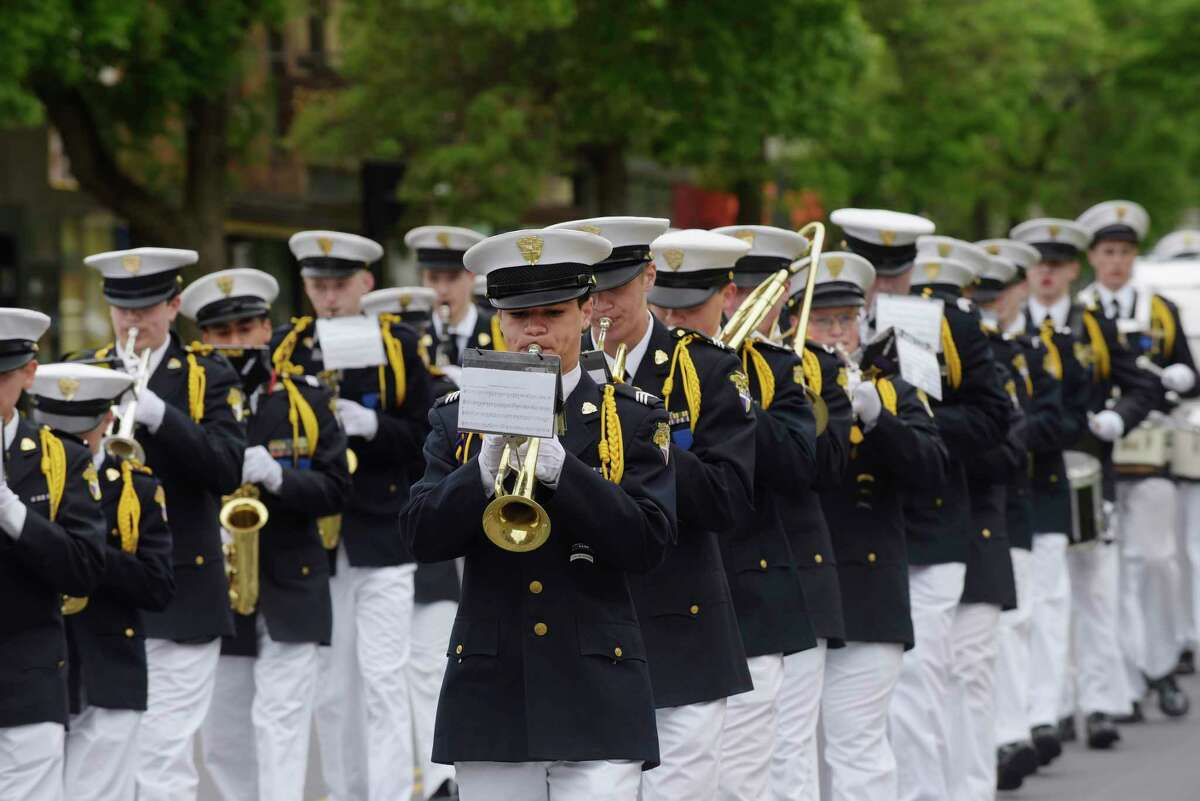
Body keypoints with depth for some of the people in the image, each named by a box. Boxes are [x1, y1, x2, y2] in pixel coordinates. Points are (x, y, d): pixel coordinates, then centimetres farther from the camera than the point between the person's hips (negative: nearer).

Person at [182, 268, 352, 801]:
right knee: (221, 739, 9)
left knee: (281, 725, -8)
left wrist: (277, 477, -19)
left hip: (290, 593, -1)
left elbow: (335, 489, -1)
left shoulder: (305, 401, 4)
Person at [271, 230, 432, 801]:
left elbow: (424, 435, -1)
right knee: (331, 689, 8)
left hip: (381, 537, -3)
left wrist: (371, 425, -18)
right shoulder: (285, 347, 8)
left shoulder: (398, 345, 1)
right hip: (314, 538, 3)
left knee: (383, 681, -7)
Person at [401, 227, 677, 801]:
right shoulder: (457, 417, 10)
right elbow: (422, 538, 0)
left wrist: (558, 467, -19)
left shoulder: (634, 419, 4)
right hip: (491, 687, 2)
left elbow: (648, 543, -8)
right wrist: (484, 472, -18)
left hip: (596, 693, -2)